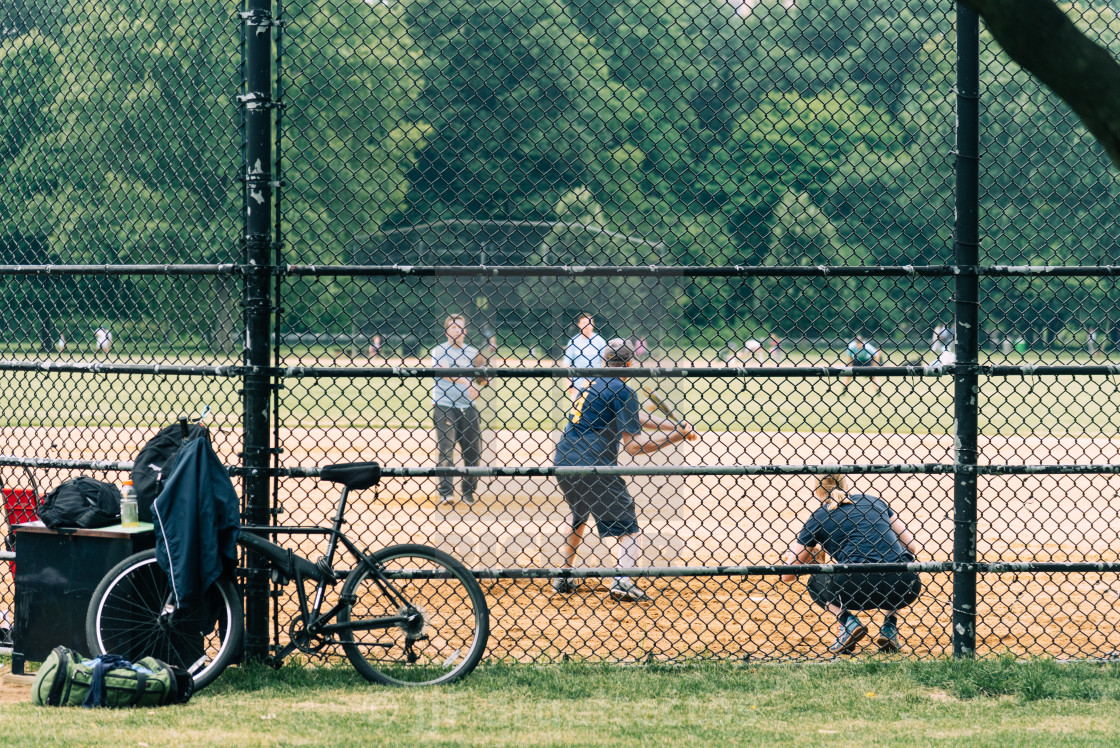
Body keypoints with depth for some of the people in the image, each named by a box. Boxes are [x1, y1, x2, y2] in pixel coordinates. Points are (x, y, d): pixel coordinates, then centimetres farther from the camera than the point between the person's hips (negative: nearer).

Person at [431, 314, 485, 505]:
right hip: (444, 407, -4)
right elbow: (445, 371, -18)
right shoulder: (440, 350, 1)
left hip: (468, 408, 4)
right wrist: (466, 382, -31)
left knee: (473, 452, 2)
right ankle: (446, 492, -11)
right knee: (446, 450, -11)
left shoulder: (473, 353, 14)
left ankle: (469, 492, 14)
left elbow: (479, 380, 16)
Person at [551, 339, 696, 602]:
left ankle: (564, 577, 28)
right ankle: (623, 581, -25)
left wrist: (674, 426, 17)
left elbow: (635, 417, 22)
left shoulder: (594, 384, 18)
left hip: (563, 463, 8)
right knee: (628, 528, -4)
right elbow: (633, 444, -10)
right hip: (592, 466, -8)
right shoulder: (622, 391, -8)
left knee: (578, 519, 30)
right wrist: (676, 436, -4)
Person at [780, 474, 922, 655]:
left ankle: (847, 621, 2)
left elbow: (787, 575, 22)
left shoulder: (818, 518, 17)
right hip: (906, 587, 3)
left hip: (857, 583, -3)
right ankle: (890, 627, 16)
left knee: (816, 583, 29)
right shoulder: (875, 501, 25)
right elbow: (912, 547, 24)